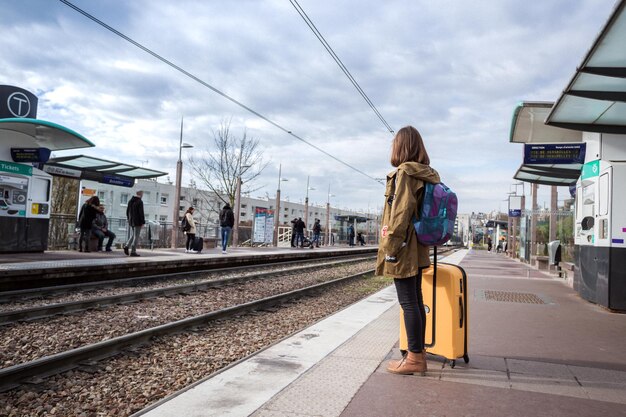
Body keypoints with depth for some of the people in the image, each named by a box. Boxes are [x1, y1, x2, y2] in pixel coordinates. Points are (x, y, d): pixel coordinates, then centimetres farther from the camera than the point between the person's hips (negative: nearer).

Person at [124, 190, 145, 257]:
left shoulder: (130, 201, 12)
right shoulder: (140, 202, -13)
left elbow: (127, 212, 16)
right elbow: (141, 213, -17)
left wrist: (129, 220, 22)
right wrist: (143, 222, -11)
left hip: (131, 222, 7)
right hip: (138, 222, -7)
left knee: (132, 236, 17)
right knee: (136, 237, -2)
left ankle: (126, 246, -3)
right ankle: (133, 251, -2)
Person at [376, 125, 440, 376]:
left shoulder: (405, 172, -12)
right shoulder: (424, 174, 14)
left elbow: (402, 210, -19)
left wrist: (390, 244, -17)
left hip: (403, 248, -9)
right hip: (417, 249, 9)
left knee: (408, 302, -3)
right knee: (416, 300, 14)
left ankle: (415, 358, 6)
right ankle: (418, 353, 23)